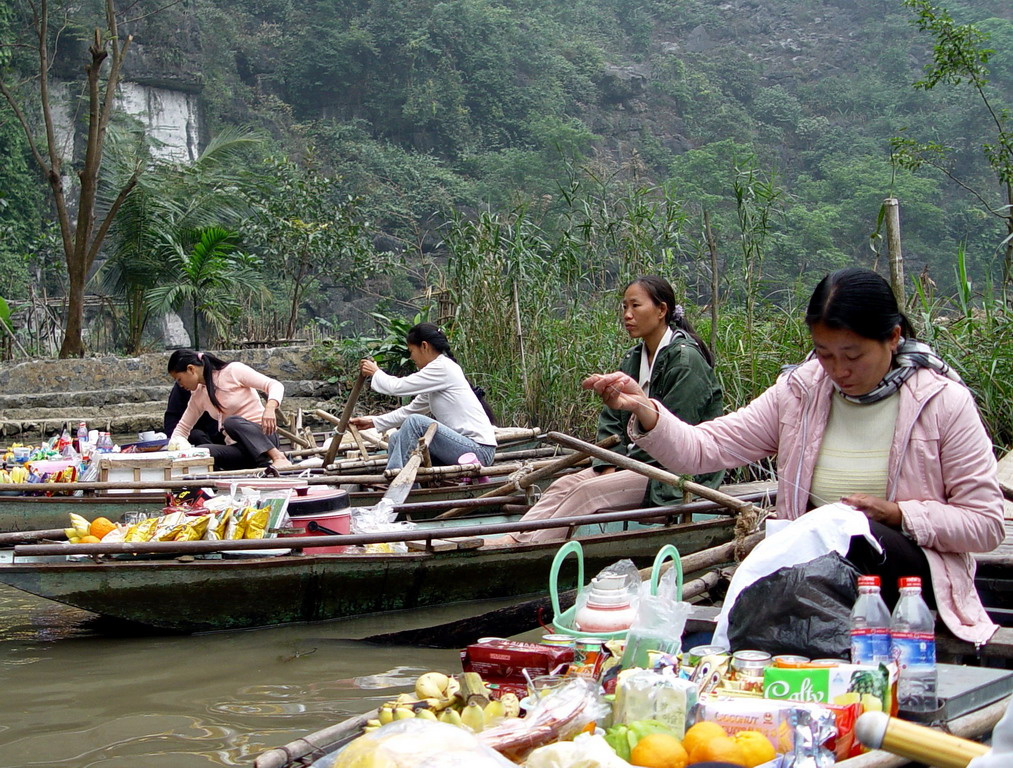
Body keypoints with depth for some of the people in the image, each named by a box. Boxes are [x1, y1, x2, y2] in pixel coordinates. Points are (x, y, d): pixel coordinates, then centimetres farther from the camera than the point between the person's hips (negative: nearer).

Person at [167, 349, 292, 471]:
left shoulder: (233, 371, -5)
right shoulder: (198, 396, 13)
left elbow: (275, 385, -11)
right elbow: (183, 427, 26)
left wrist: (269, 408, -31)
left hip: (264, 436, -5)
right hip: (239, 449, 5)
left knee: (231, 421, -34)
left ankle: (278, 457, -40)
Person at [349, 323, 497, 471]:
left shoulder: (443, 368, -12)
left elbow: (398, 387, -12)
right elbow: (411, 410, 23)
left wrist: (375, 373, 6)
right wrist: (373, 422, 20)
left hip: (479, 450, -10)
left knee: (415, 422, -21)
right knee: (397, 439, 7)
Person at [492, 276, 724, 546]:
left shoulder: (685, 359, -14)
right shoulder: (632, 360, 14)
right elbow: (611, 419, 11)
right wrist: (609, 467, -7)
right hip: (636, 460, 8)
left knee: (588, 491, -24)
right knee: (566, 483, -11)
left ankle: (522, 545, -31)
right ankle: (513, 537, -25)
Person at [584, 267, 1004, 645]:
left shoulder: (942, 402, -3)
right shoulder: (800, 391, 4)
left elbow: (986, 525, -1)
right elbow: (701, 449, -2)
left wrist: (895, 514, -16)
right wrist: (643, 409, -21)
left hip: (911, 570, 0)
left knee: (856, 533, -36)